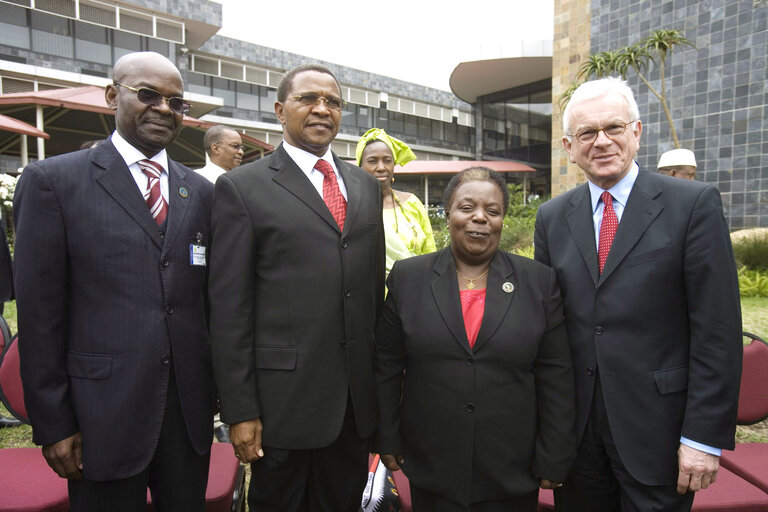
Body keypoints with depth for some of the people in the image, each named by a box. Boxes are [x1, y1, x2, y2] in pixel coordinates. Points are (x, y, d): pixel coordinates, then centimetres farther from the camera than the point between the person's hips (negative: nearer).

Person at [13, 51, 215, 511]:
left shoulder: (201, 191, 6)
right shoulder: (53, 180, -4)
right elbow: (39, 312, -5)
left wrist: (216, 389, 10)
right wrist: (53, 423, -5)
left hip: (190, 408, 4)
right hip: (103, 415, -3)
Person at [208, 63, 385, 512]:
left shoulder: (367, 186, 10)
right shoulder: (243, 187, -6)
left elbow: (376, 285, 12)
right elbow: (229, 307, -8)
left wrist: (383, 383, 12)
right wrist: (240, 410, -9)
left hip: (357, 399, 5)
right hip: (283, 399, -4)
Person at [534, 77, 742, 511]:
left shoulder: (694, 204, -6)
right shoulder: (552, 217, 4)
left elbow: (718, 329, -9)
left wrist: (704, 437, -11)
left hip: (656, 428, -3)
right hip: (575, 429, 3)